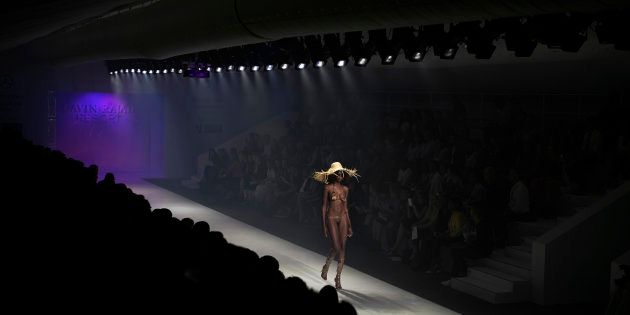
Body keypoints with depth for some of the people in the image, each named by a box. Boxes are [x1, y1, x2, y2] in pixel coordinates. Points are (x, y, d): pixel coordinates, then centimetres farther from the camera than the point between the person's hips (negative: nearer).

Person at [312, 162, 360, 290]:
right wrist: (324, 225, -7)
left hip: (342, 218, 4)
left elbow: (345, 207, 14)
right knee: (336, 248, -10)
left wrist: (349, 225, 12)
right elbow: (324, 207, -2)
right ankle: (326, 267, 19)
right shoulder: (328, 188, -2)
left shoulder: (345, 189, 10)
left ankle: (338, 277, 7)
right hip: (331, 218, -4)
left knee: (342, 249, -1)